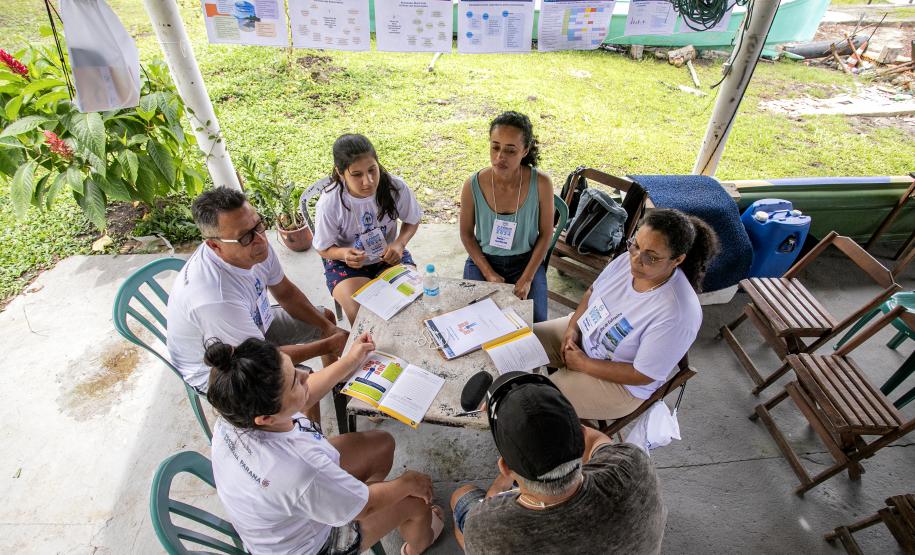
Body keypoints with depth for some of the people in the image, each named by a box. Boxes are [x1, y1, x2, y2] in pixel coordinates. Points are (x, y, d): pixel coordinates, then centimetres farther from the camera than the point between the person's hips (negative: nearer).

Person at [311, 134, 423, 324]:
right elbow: (324, 248, -7)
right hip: (347, 262, -2)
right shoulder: (329, 204, -22)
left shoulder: (396, 187, -19)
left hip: (389, 256, 2)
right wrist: (343, 253, -30)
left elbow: (412, 220, 1)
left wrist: (399, 244, -19)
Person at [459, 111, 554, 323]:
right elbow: (466, 234, -3)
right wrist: (489, 274, -10)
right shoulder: (473, 185, -17)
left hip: (526, 262, 0)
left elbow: (546, 234, -6)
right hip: (483, 260, 0)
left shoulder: (541, 183, -18)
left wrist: (526, 279, -11)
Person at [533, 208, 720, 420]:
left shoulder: (676, 315, -34)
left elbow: (643, 375, -25)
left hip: (620, 381, -7)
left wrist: (583, 363, -20)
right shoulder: (627, 260, -15)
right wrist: (572, 327, -10)